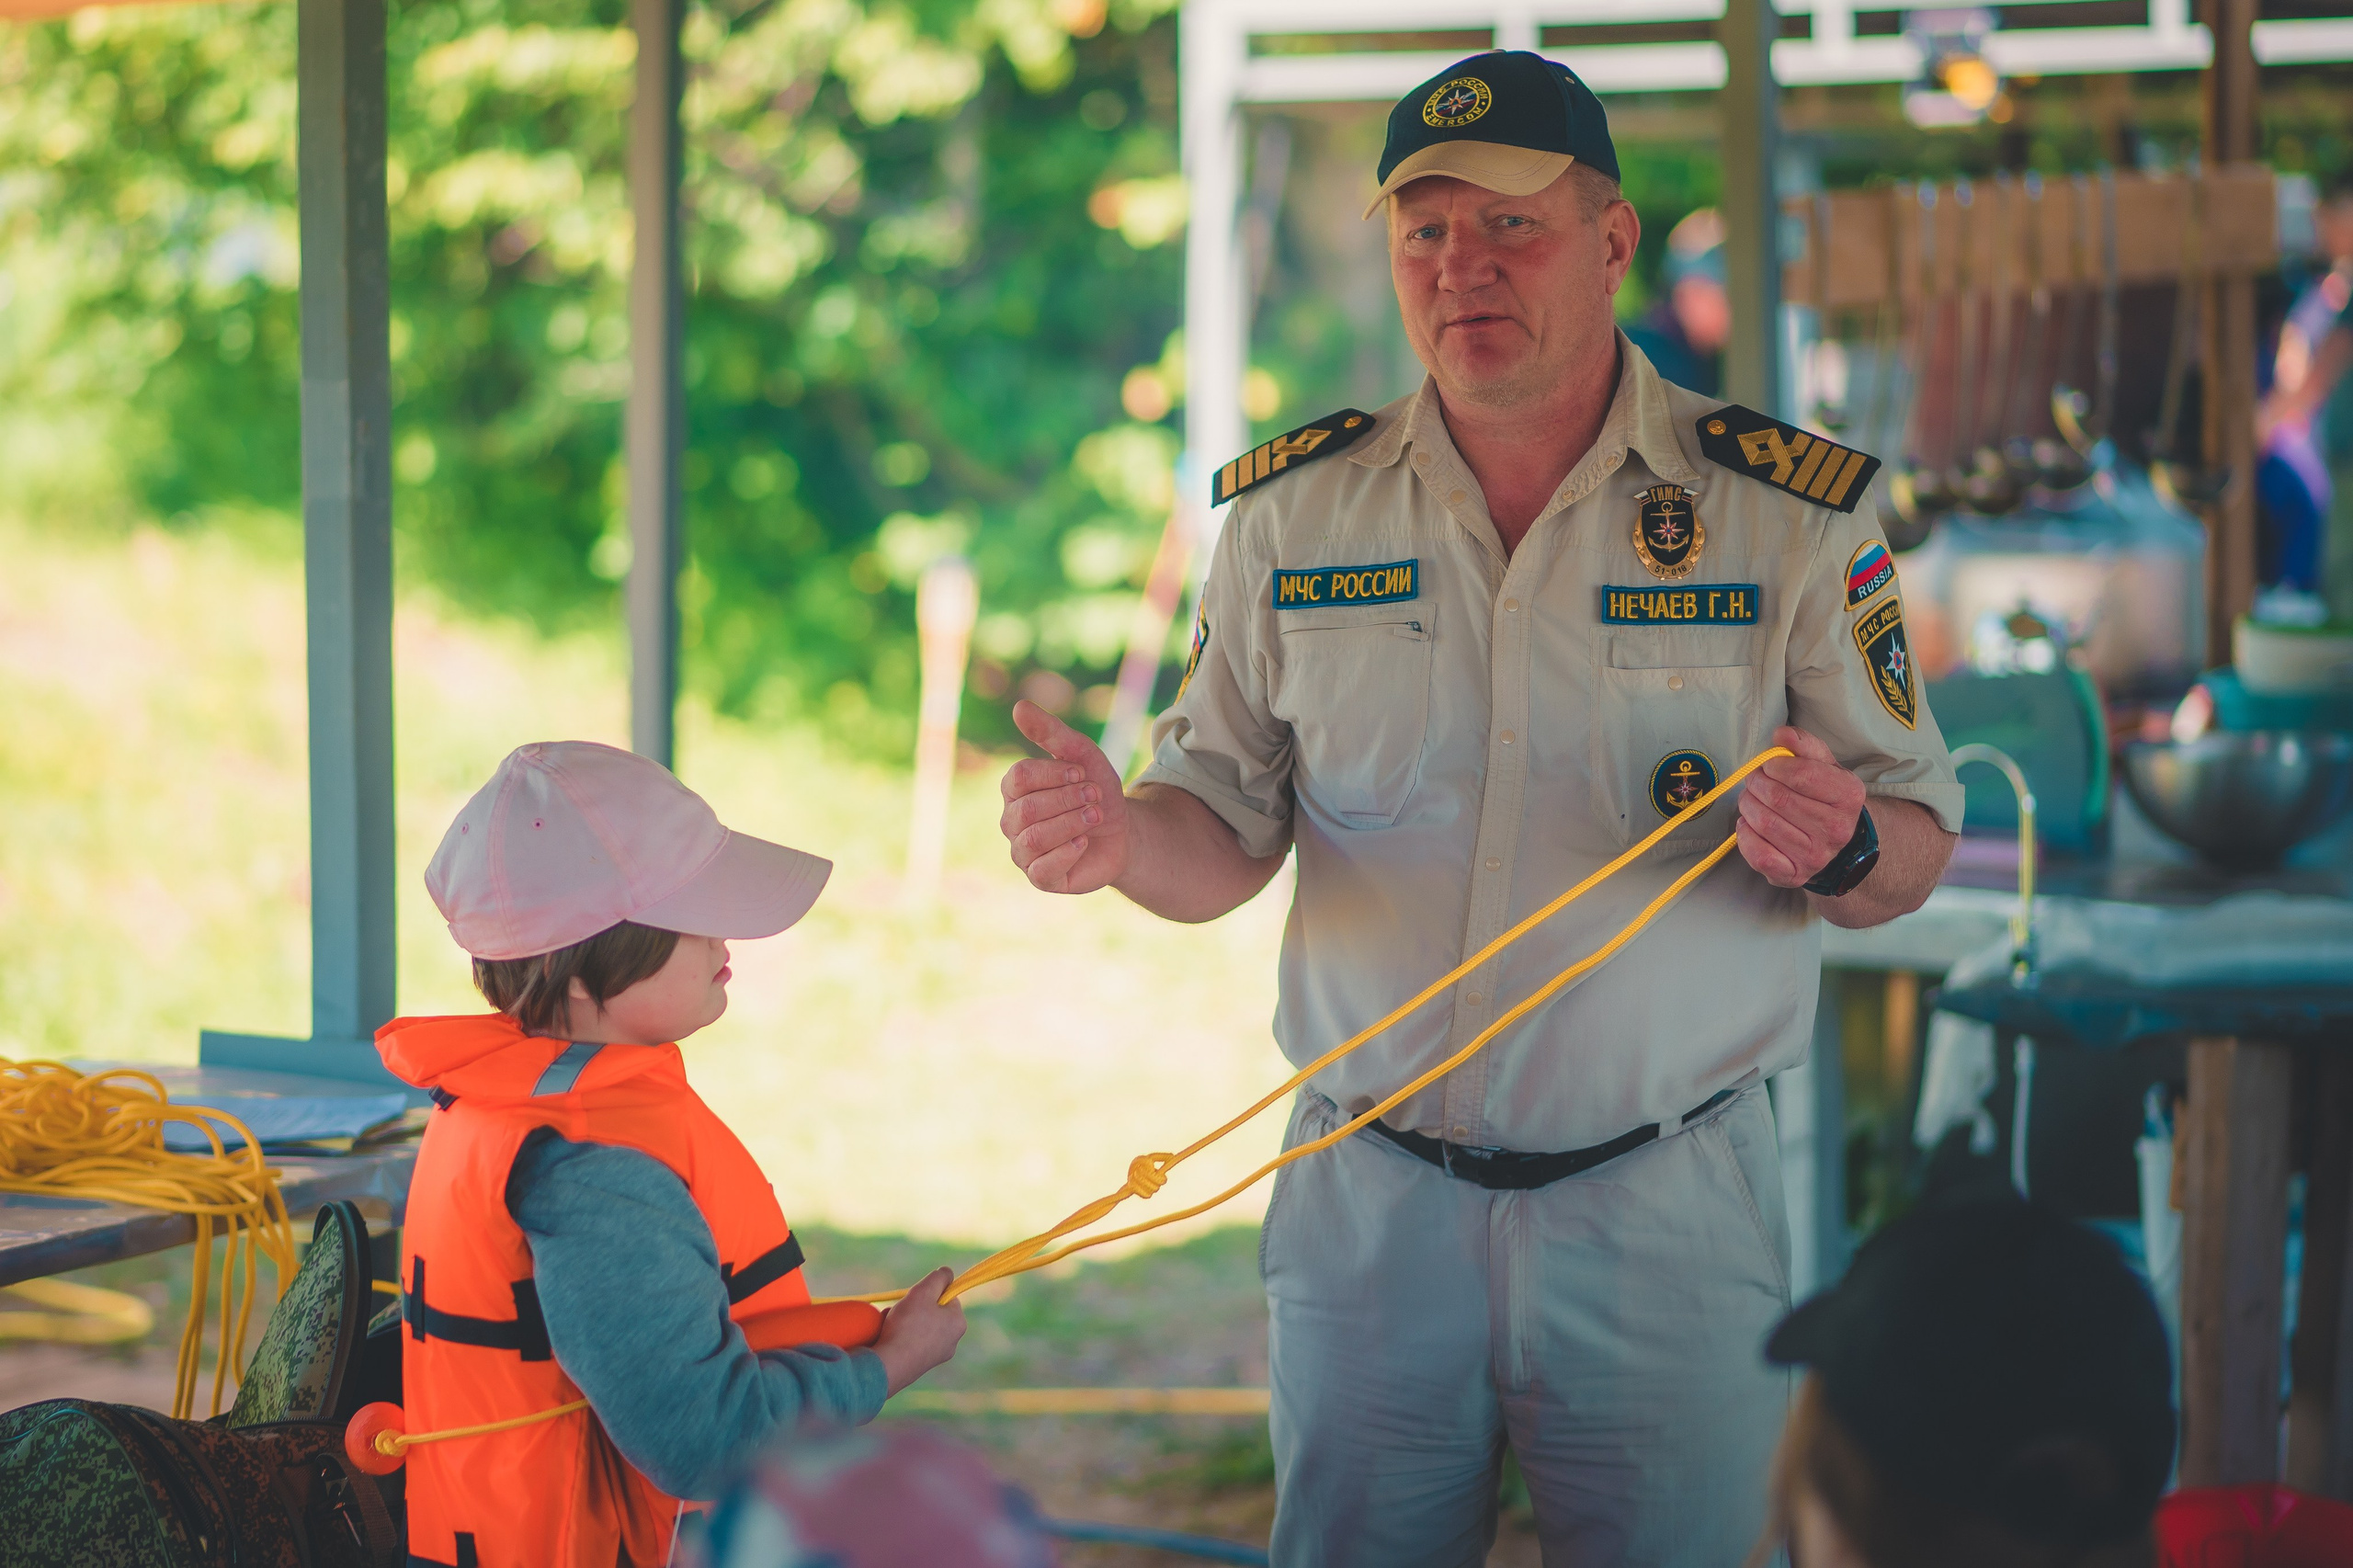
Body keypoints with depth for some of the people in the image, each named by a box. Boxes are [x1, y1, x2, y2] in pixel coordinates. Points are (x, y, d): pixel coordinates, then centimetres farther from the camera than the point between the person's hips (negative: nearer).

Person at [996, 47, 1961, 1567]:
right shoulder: (1293, 511, 4)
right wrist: (1126, 837, -17)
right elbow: (1228, 830, 6)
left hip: (1669, 1213, -2)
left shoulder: (1792, 512, -3)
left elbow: (1915, 847, 0)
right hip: (1369, 1202, 2)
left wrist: (1840, 850, -23)